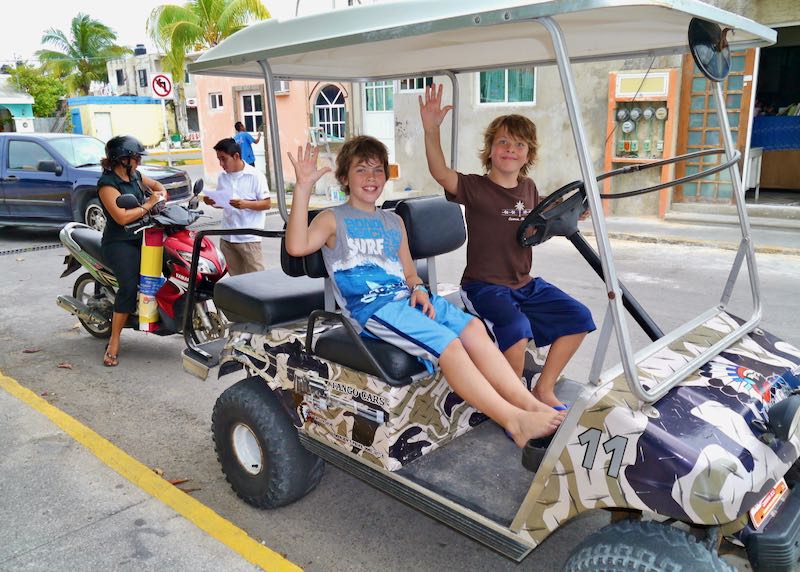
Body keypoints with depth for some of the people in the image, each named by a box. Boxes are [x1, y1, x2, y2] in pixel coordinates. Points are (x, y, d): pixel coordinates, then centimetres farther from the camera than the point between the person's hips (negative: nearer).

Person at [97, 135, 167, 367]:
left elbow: (158, 186, 28)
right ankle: (114, 343, -14)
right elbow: (122, 217, -20)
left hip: (142, 237, 9)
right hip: (120, 243, -9)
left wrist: (160, 197, 6)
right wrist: (148, 205, -12)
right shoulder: (107, 183, -11)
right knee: (129, 287, -22)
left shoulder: (134, 176, 12)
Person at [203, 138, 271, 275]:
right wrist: (212, 202, -3)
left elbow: (267, 204, -8)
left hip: (249, 237, -6)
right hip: (227, 237, 6)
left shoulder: (255, 176, -8)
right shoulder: (222, 177, 10)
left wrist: (246, 204, -24)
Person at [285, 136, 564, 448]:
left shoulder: (394, 222, 25)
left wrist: (417, 289, 0)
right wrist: (303, 187, -19)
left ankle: (528, 402, -27)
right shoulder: (333, 219, 7)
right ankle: (515, 422, -31)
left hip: (406, 298, 6)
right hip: (370, 308, -6)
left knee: (472, 326, -21)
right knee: (448, 344, -27)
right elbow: (297, 246, -14)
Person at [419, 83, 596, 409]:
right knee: (517, 329, -32)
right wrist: (431, 129, -42)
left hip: (525, 284, 7)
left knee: (579, 318, -1)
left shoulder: (529, 188, 10)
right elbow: (440, 174, -28)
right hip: (484, 286, -7)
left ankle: (544, 389, 14)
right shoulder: (475, 188, -9)